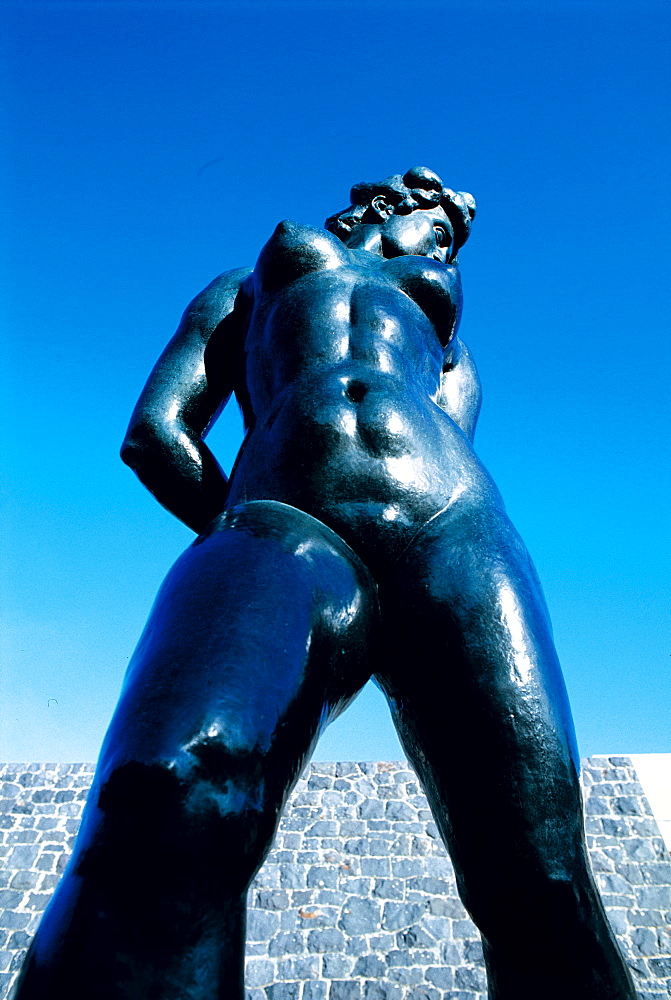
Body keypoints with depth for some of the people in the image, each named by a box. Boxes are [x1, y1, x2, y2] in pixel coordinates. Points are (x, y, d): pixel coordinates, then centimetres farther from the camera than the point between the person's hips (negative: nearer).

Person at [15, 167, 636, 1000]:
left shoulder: (445, 342, 40)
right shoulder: (245, 287, 35)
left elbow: (448, 456, 19)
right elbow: (153, 433, 18)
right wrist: (242, 534, 8)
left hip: (450, 526, 3)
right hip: (287, 525, -2)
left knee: (542, 893, -15)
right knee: (168, 807, -33)